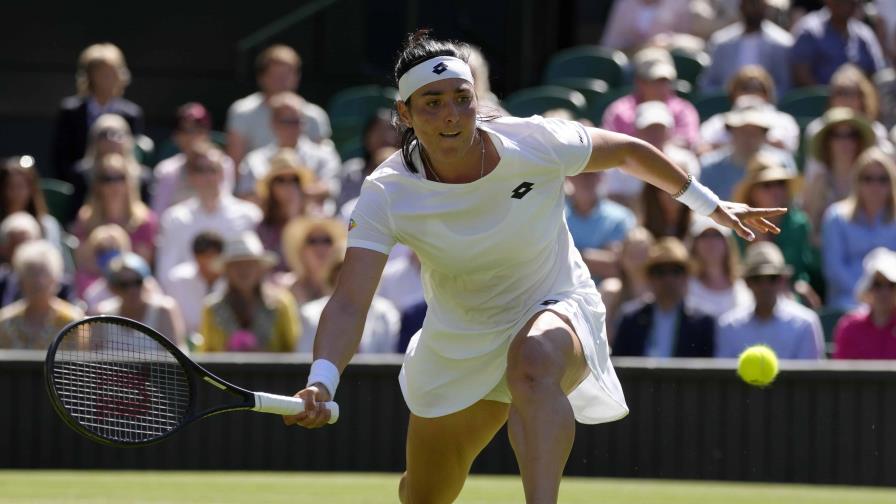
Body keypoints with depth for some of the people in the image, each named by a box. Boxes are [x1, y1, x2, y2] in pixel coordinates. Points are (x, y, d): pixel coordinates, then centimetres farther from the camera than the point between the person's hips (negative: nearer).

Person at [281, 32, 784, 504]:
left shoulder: (535, 143, -21)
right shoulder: (386, 195, -21)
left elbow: (627, 150, -1)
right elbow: (349, 304, -30)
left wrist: (709, 203, 8)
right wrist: (322, 382, -47)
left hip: (556, 308, -2)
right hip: (459, 341, 2)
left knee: (533, 363, -41)